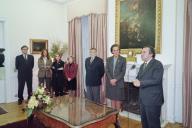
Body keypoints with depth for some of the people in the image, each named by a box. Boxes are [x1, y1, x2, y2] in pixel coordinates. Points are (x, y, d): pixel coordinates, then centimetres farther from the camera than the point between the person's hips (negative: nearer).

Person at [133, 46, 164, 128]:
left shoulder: (157, 64, -12)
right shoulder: (142, 65, 15)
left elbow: (156, 80, -23)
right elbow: (138, 77, 17)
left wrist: (141, 83, -20)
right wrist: (136, 81, -7)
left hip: (153, 99, -8)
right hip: (143, 98, 8)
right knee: (144, 121, 19)